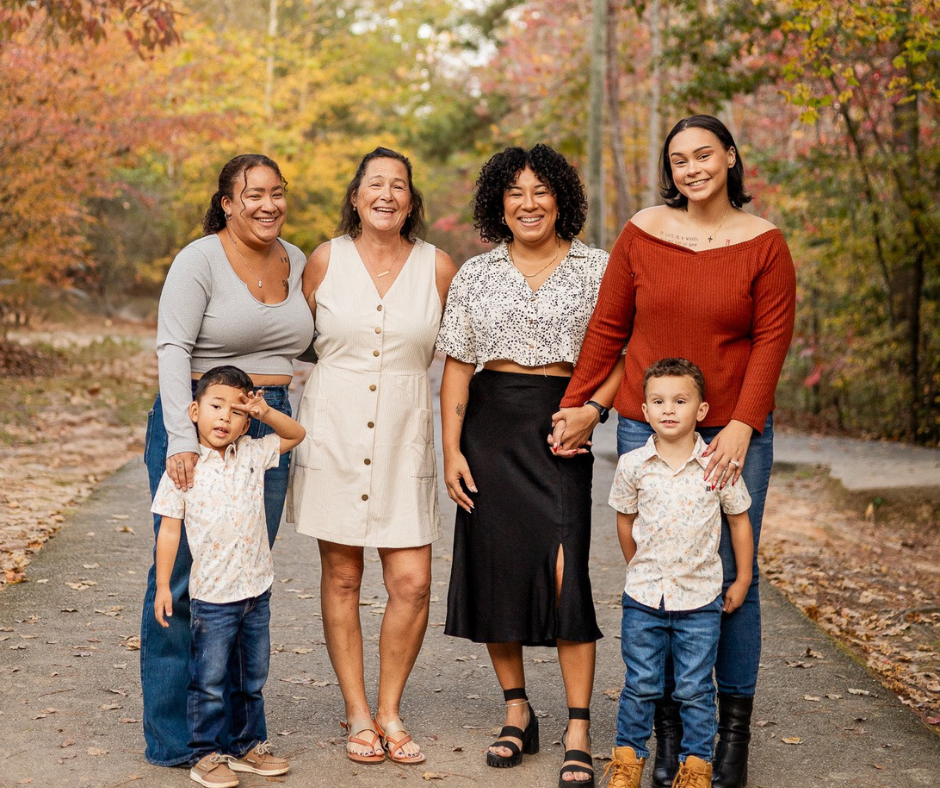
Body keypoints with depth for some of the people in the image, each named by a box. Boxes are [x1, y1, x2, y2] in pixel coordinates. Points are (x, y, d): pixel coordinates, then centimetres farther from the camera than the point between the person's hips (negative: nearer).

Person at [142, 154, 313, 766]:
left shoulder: (296, 261, 11)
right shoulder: (200, 260, -8)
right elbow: (173, 349, -16)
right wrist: (182, 439, -24)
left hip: (269, 427, 5)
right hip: (197, 420, -5)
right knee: (186, 576, -2)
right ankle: (175, 737, 9)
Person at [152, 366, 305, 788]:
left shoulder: (253, 455, 3)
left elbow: (296, 434, 16)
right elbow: (169, 530, -5)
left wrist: (265, 412, -1)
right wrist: (162, 585, -7)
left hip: (257, 593, 5)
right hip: (212, 596, -4)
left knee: (252, 678, 15)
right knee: (209, 681, 3)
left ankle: (247, 746, 29)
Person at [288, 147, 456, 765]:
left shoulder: (438, 267, 0)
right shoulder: (325, 260, 0)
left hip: (404, 436, 0)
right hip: (333, 430, 0)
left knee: (413, 583, -3)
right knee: (342, 577, 6)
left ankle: (390, 710, 17)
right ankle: (358, 715, 19)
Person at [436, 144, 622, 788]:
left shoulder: (596, 269, 6)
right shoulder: (476, 275, 10)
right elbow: (457, 366, 9)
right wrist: (451, 450, 1)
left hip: (561, 429, -2)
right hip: (490, 427, 3)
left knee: (565, 571, -13)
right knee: (495, 568, 4)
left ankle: (579, 731, -6)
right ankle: (517, 714, 20)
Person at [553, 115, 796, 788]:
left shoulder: (763, 243, 0)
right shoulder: (643, 233, 3)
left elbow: (772, 340, -4)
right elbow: (608, 327, 8)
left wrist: (741, 427, -12)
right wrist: (578, 406, 5)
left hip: (733, 433, -1)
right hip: (645, 429, 1)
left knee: (732, 579, 3)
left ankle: (734, 731, 18)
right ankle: (669, 732, 15)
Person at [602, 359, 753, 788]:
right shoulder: (632, 465, -5)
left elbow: (739, 520, 5)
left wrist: (742, 581, 8)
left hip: (700, 597, -1)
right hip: (643, 596, 1)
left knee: (695, 688, 7)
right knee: (640, 684, 9)